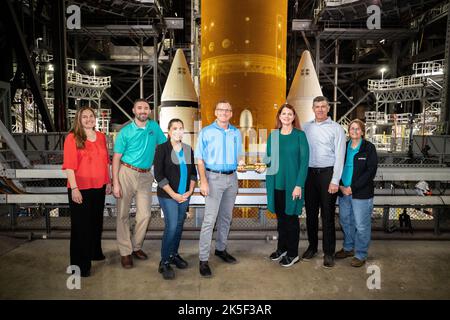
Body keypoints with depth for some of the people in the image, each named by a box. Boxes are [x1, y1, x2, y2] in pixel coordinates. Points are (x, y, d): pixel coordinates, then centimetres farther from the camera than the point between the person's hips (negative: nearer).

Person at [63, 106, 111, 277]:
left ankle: (95, 252, 38)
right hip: (81, 189, -5)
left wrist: (108, 181, 12)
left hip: (99, 187, 5)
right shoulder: (72, 138, -8)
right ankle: (80, 264, 15)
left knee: (96, 222, 18)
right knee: (81, 225, 4)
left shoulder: (101, 137, 8)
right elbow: (69, 165, -13)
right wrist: (74, 188, -18)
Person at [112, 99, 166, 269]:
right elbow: (116, 158, -5)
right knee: (123, 215, 2)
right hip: (127, 173, -3)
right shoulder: (125, 131, -4)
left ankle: (136, 246, 23)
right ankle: (125, 251, 15)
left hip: (145, 176, 3)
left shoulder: (154, 126, 6)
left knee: (144, 214, 4)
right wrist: (115, 183, -11)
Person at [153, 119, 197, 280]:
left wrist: (190, 191, 1)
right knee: (171, 226, -9)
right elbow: (159, 174, -10)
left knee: (179, 225, 11)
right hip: (168, 195, -5)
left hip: (184, 195, 5)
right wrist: (173, 194, -13)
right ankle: (164, 262, 6)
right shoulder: (162, 148, -6)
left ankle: (174, 254, 30)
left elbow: (193, 172, 14)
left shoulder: (188, 150, 9)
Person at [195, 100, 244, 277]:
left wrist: (240, 161, 0)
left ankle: (221, 249, 31)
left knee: (226, 217, 14)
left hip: (232, 178, 5)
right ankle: (203, 260, 0)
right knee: (210, 219, -8)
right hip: (214, 177, -5)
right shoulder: (206, 132, -3)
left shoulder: (236, 133, 10)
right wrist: (203, 181, -15)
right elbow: (200, 159, -7)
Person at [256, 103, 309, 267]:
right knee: (280, 216, 14)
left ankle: (293, 254, 21)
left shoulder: (299, 135, -4)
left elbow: (304, 160, -8)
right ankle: (282, 248, 31)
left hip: (292, 183, -4)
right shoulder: (273, 135, 8)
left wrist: (299, 185, -14)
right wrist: (263, 166, -5)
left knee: (291, 217, 6)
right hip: (276, 183, 4)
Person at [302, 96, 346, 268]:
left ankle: (328, 252, 13)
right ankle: (312, 246, 27)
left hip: (327, 173, -3)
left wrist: (335, 181, -10)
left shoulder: (336, 129, 0)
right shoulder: (306, 127, 10)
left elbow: (339, 156, -4)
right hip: (309, 173, 3)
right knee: (310, 212, 11)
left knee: (327, 215, 1)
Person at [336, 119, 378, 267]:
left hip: (362, 193, -4)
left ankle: (361, 255, 18)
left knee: (361, 225, 2)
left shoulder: (369, 148, -4)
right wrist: (340, 185, -6)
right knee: (345, 221, 15)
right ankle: (348, 248, 34)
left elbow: (371, 171, -10)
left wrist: (353, 188, -15)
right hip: (344, 192, 5)